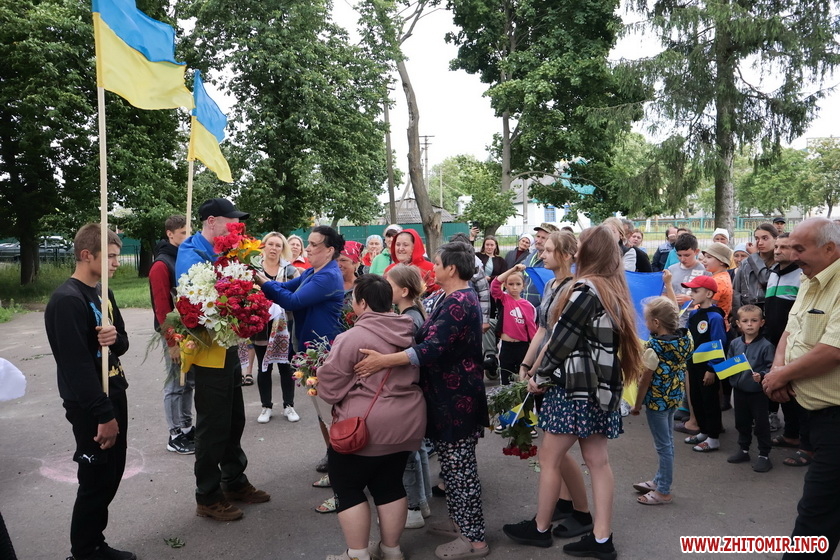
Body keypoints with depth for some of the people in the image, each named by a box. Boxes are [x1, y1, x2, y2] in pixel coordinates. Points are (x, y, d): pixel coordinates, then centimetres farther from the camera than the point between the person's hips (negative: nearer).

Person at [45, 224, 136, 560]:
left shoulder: (102, 293, 10)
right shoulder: (67, 300, -19)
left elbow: (123, 344, 13)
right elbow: (77, 365, -24)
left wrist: (115, 337, -12)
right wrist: (103, 415, -23)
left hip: (114, 395, 9)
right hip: (90, 407, -9)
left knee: (111, 476, 16)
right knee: (96, 482, 2)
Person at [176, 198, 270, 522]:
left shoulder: (219, 252, 11)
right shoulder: (191, 256, -16)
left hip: (228, 349, 9)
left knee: (234, 421, 19)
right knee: (212, 426, 2)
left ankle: (234, 482, 34)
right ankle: (207, 498, 17)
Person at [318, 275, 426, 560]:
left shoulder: (352, 338, -18)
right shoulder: (409, 332, 5)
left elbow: (329, 387, -13)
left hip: (364, 426, -7)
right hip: (407, 421, 7)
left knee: (348, 488, 11)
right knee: (390, 485, 19)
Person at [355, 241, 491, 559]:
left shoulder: (458, 303, -21)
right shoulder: (460, 298, 13)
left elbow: (432, 348, -31)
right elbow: (436, 342, 19)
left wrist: (384, 360, -34)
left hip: (455, 397, -11)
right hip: (453, 393, 11)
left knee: (459, 465, -1)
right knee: (453, 462, 19)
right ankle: (460, 521, 32)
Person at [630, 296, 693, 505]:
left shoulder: (654, 347, -24)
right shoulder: (684, 339, -7)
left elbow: (645, 380, -16)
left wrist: (637, 405, -8)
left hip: (657, 400, -8)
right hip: (674, 396, 9)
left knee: (663, 445, 3)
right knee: (667, 440, 21)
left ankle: (663, 492, 18)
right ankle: (659, 480, 37)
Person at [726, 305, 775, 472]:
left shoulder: (766, 345, -13)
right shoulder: (734, 344, 2)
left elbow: (771, 368, -14)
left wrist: (761, 376, -30)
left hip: (758, 391, -5)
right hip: (739, 389, 5)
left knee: (761, 423, 6)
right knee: (741, 421, 18)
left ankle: (764, 455, 19)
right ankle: (743, 450, 33)